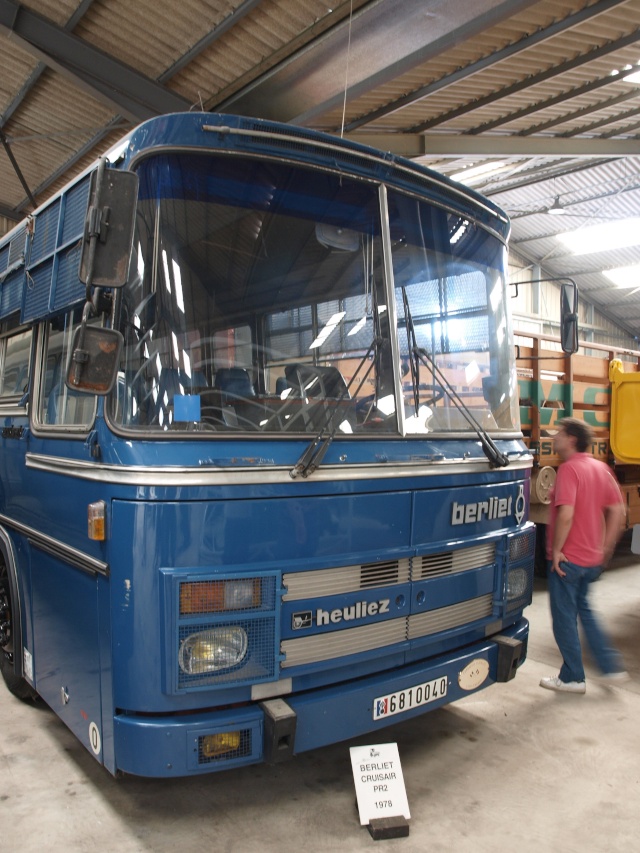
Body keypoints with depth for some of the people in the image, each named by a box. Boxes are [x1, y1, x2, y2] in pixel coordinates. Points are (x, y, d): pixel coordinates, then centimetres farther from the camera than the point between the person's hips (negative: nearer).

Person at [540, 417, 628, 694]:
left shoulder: (569, 469, -19)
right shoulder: (600, 468, 6)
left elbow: (566, 514, -28)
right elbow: (618, 511, 8)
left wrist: (556, 549, -17)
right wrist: (606, 548, 13)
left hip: (567, 559, -8)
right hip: (592, 558, 8)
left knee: (564, 617, 7)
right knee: (584, 610, 25)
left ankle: (572, 678, 19)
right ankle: (612, 666, 27)